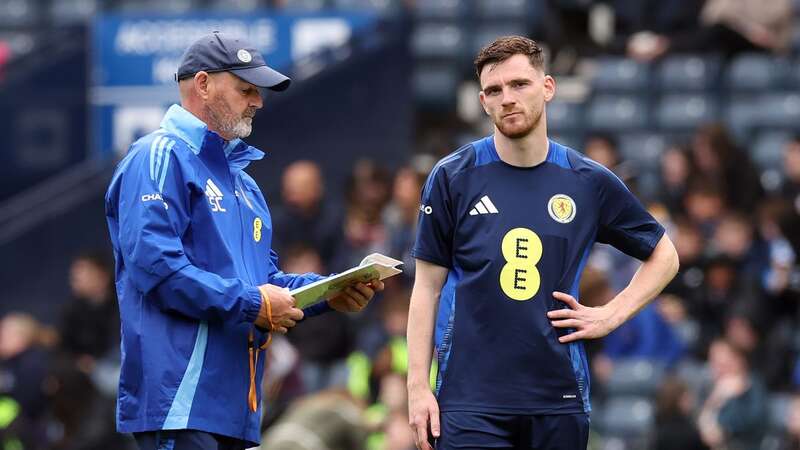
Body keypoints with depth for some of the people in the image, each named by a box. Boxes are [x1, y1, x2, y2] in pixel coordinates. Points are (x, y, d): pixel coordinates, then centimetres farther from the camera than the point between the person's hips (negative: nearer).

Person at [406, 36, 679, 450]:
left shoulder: (590, 182, 5)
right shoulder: (452, 177, 1)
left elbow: (663, 256, 18)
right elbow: (428, 287, 3)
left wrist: (611, 316, 4)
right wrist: (418, 387, -3)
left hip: (558, 399, 2)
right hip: (470, 398, -2)